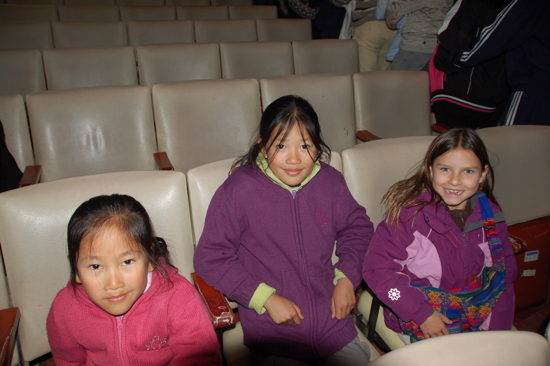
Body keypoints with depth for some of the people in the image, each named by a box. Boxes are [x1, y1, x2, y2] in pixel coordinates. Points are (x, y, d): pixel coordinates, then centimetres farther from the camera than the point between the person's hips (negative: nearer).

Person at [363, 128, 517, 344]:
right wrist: (422, 313, -20)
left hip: (479, 315, 5)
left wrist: (497, 328, -4)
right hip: (418, 320, -5)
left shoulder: (490, 216, -2)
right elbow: (377, 269, -18)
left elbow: (504, 275, 6)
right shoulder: (410, 213, -18)